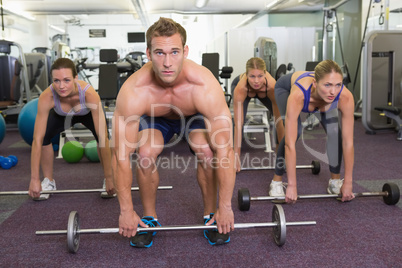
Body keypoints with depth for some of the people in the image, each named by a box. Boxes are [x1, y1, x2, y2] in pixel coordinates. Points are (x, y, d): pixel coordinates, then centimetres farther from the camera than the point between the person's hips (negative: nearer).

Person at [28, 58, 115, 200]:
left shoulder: (90, 94, -43)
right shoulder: (46, 97, -38)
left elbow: (103, 138, -40)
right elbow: (37, 139, -34)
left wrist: (109, 178, -38)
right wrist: (34, 179, -31)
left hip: (88, 112, -1)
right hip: (62, 115, 2)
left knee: (102, 136, -28)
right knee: (43, 136, -21)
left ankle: (108, 180, -4)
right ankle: (49, 181, 3)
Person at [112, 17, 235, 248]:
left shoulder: (205, 86, -40)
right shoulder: (133, 92, -38)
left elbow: (225, 151, -35)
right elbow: (121, 155, -30)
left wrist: (226, 207, -30)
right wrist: (126, 211, -24)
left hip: (194, 116, 0)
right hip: (155, 118, 1)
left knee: (208, 152, -28)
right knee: (145, 155, -26)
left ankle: (210, 215, -2)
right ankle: (149, 218, 0)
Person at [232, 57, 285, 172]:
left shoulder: (272, 86, -43)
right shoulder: (240, 88, -45)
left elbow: (279, 122, -37)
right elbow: (238, 124, -45)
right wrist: (236, 157, -46)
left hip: (264, 93, 2)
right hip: (245, 91, -1)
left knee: (282, 118, -12)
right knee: (240, 120, -25)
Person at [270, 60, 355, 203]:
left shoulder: (345, 97, -39)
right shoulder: (298, 95, -47)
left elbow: (348, 142, -29)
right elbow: (290, 144, -43)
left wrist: (347, 183, -25)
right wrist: (292, 185, -39)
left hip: (322, 97, 3)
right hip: (286, 87, -2)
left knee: (334, 131, -16)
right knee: (295, 131, -24)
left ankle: (336, 180, 5)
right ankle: (276, 182, -5)